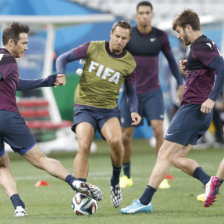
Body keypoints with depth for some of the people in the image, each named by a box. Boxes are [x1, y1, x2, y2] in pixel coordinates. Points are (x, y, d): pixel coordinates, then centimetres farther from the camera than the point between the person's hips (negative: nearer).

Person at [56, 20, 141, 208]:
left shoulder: (129, 63, 2)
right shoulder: (93, 48, -3)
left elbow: (131, 92, 12)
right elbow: (63, 58, 4)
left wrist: (134, 111, -6)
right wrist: (61, 74, -17)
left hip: (109, 109, 1)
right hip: (84, 107, -1)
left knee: (115, 141, -27)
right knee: (84, 147, -21)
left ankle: (115, 181, -2)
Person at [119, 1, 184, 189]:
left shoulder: (160, 36, -1)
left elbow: (171, 60, 12)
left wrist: (180, 83, 8)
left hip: (153, 92, 0)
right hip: (131, 92, 0)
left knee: (158, 130, -17)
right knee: (126, 136, 0)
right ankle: (126, 176, 20)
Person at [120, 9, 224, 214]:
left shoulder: (200, 47, -13)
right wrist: (188, 68, 11)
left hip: (192, 109, -10)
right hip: (202, 115, 10)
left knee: (164, 155, -9)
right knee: (177, 158, 12)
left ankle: (144, 201, -10)